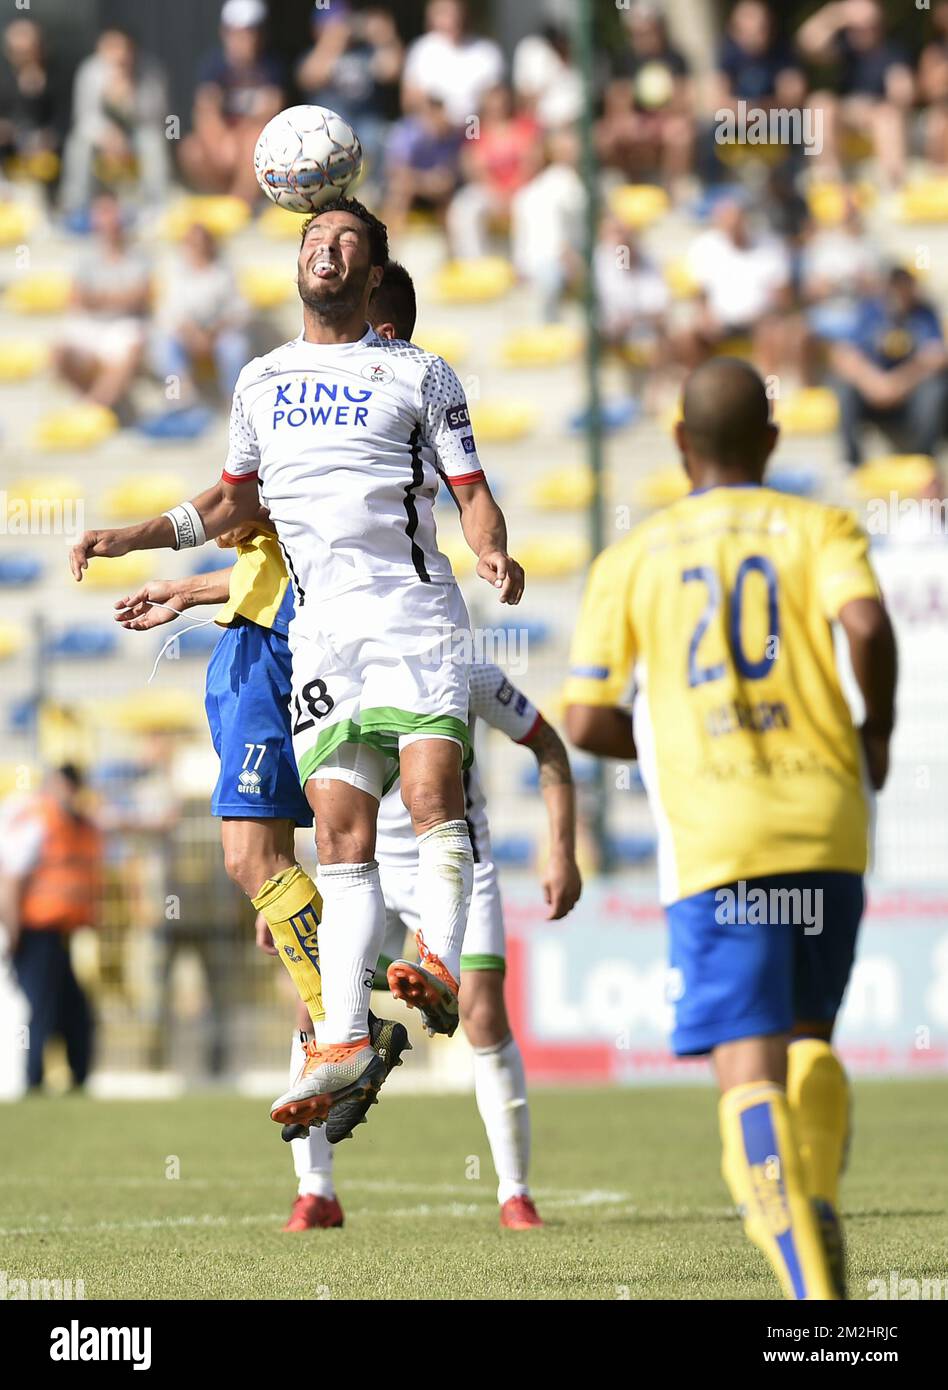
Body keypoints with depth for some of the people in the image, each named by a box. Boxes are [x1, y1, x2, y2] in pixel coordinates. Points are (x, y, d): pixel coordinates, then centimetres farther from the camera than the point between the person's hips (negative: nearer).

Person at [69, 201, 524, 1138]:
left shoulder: (418, 375, 9)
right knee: (342, 829, -5)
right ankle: (343, 1045, -10)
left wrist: (494, 554, -15)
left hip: (415, 611, -3)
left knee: (430, 786, -24)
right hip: (320, 629, 3)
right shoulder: (261, 381, 20)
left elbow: (470, 490, 5)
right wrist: (135, 537, 21)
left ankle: (441, 966, -30)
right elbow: (235, 498, 31)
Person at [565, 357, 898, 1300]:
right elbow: (866, 623, -13)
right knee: (809, 1036, 23)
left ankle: (808, 1282, -24)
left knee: (748, 1061, -8)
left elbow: (585, 721, 4)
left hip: (714, 835, -1)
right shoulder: (819, 528, 8)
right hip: (825, 819, 2)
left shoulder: (632, 559, 10)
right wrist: (877, 730, 5)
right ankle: (814, 1210, 5)